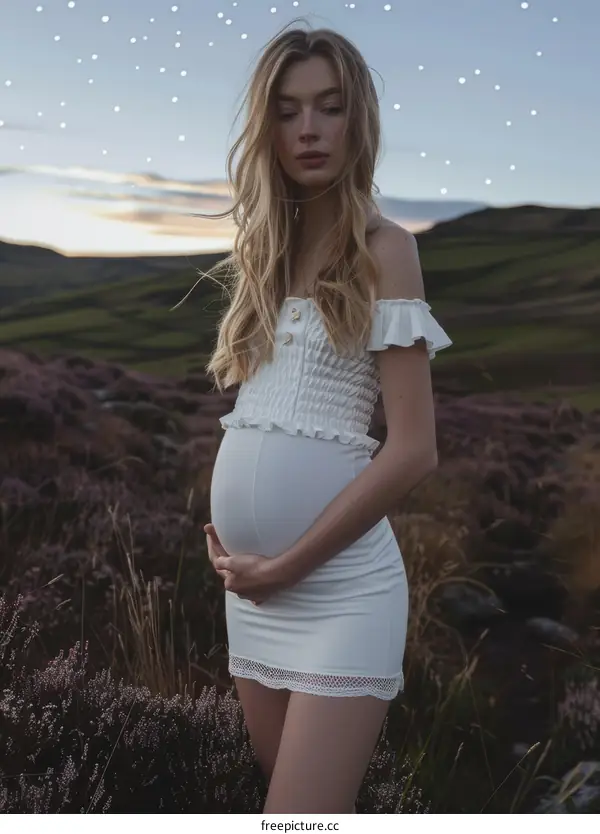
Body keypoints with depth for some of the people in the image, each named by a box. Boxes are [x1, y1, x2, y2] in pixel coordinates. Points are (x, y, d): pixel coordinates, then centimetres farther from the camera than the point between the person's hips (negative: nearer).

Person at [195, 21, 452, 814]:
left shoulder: (383, 250, -7)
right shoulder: (267, 252, 11)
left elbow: (414, 449, -14)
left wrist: (285, 566, -12)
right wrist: (229, 532, 5)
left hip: (337, 584, -6)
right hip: (253, 582, 7)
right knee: (282, 779, 19)